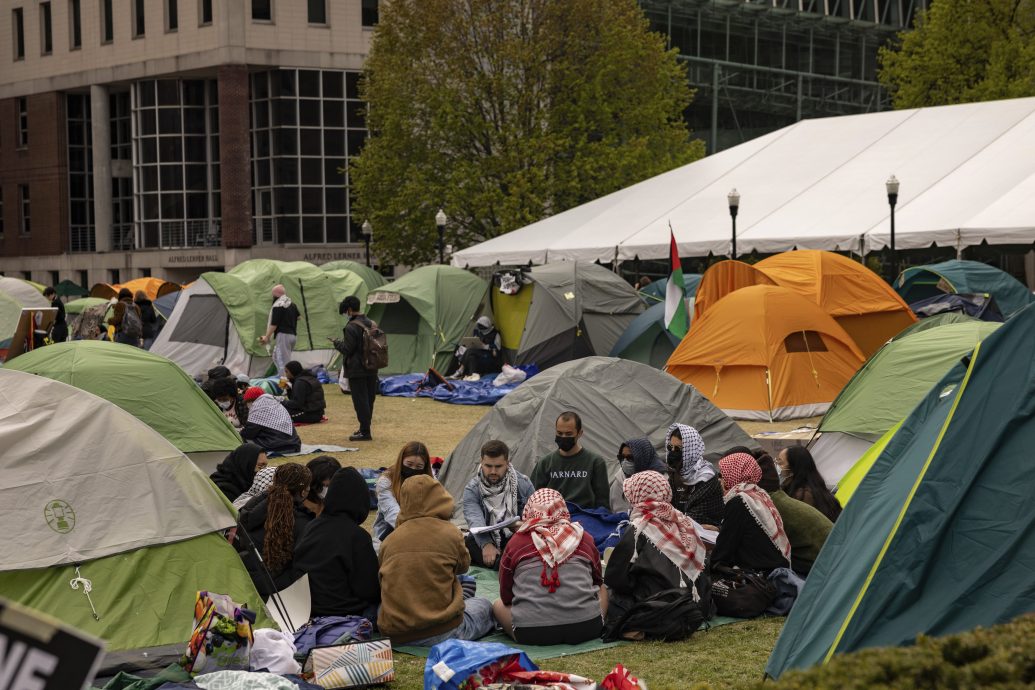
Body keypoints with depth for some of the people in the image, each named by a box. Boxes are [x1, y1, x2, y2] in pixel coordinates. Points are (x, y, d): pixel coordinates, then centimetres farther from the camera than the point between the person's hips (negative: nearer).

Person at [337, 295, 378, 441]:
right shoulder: (372, 324, 8)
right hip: (371, 369, 8)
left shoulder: (351, 327, -16)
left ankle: (364, 431, -2)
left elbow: (347, 350, -16)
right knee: (369, 399, 13)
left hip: (357, 370, -8)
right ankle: (365, 428, 23)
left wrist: (337, 344, 3)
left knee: (360, 401, -3)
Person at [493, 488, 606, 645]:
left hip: (530, 633, -2)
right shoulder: (584, 538, 8)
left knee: (498, 605, 28)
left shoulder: (516, 542, 5)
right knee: (602, 590, 33)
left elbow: (506, 596, 14)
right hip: (586, 628, 2)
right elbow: (598, 581, 24)